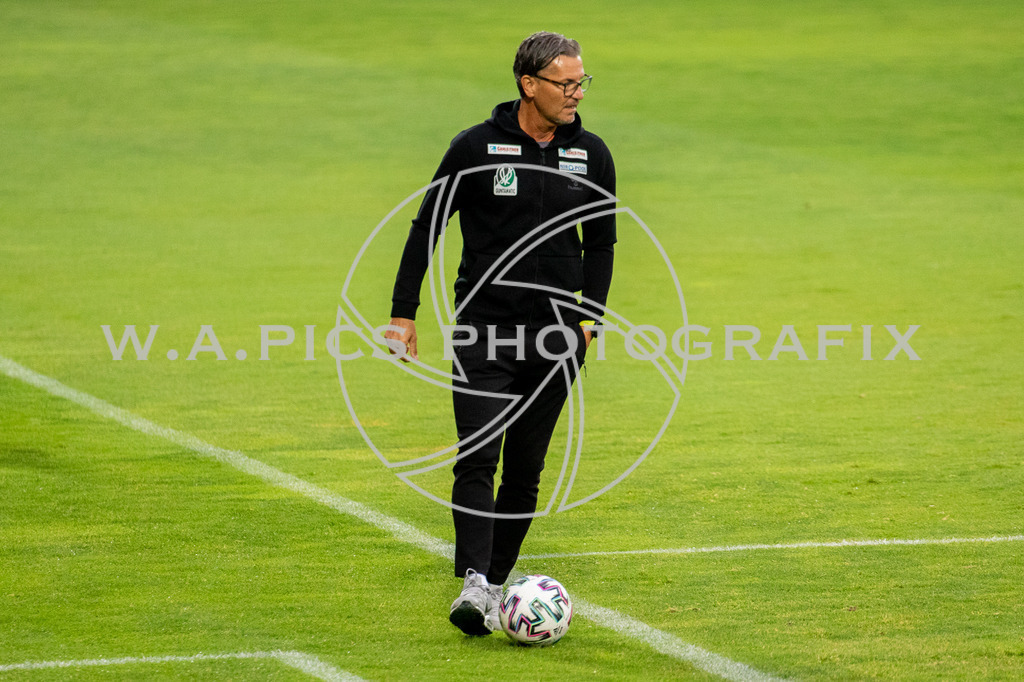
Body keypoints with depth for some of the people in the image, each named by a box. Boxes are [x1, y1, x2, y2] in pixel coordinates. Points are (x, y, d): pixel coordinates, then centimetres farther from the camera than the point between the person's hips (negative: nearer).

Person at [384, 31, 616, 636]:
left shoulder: (592, 156, 5)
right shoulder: (477, 148, -4)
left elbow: (601, 243, 17)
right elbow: (427, 227, 3)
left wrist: (589, 319, 8)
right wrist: (403, 313, -1)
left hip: (554, 336, 3)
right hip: (483, 329, -3)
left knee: (526, 469, 6)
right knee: (477, 457, -16)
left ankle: (496, 584, 16)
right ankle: (474, 584, -22)